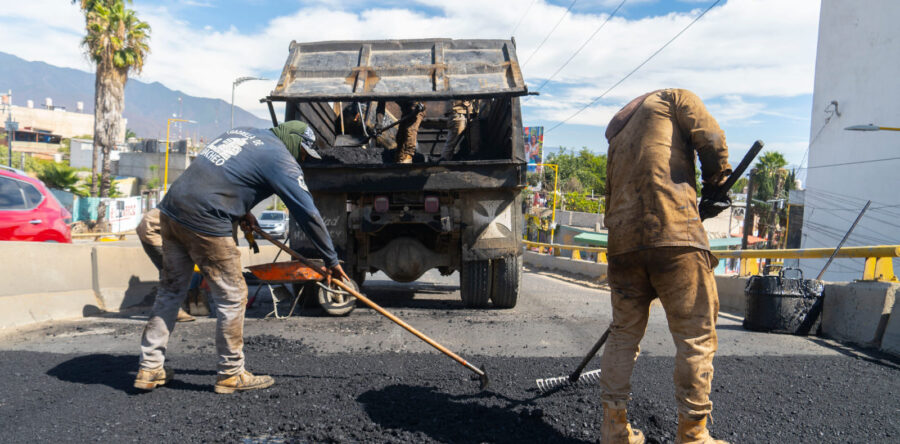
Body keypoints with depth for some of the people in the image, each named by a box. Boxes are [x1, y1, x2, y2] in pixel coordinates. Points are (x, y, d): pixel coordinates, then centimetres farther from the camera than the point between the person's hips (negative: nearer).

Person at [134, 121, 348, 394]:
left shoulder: (245, 132, 20)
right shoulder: (281, 159, -4)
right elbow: (308, 214, -6)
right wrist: (331, 261, 1)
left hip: (171, 209, 9)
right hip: (204, 222, -9)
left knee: (171, 290, 18)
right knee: (232, 297, 4)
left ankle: (150, 369, 25)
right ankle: (231, 374, 15)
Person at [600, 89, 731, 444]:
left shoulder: (618, 137, 32)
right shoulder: (673, 98, 15)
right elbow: (711, 140, 0)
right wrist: (715, 185, 16)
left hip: (623, 242, 6)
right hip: (674, 234, -6)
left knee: (624, 334, 13)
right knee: (697, 337, 2)